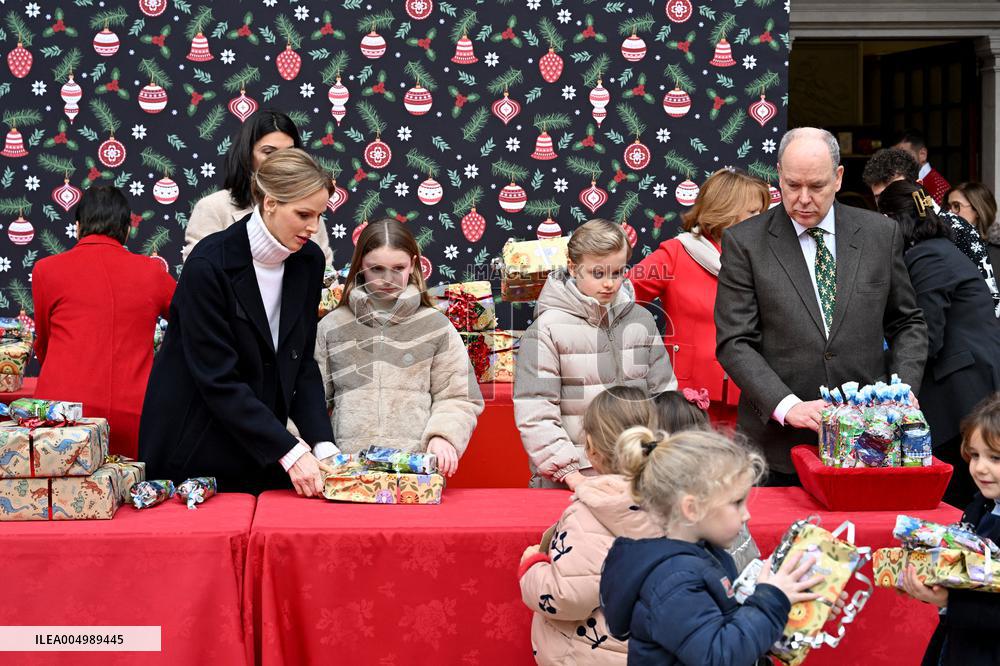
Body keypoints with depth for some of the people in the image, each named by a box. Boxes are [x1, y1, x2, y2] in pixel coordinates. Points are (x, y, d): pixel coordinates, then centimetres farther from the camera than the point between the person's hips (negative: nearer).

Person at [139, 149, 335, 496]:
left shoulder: (309, 261, -2)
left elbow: (302, 363, 2)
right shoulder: (209, 265, -21)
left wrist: (322, 441, -12)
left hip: (261, 448, 5)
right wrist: (290, 451, -27)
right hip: (195, 448, -5)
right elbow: (218, 379, -23)